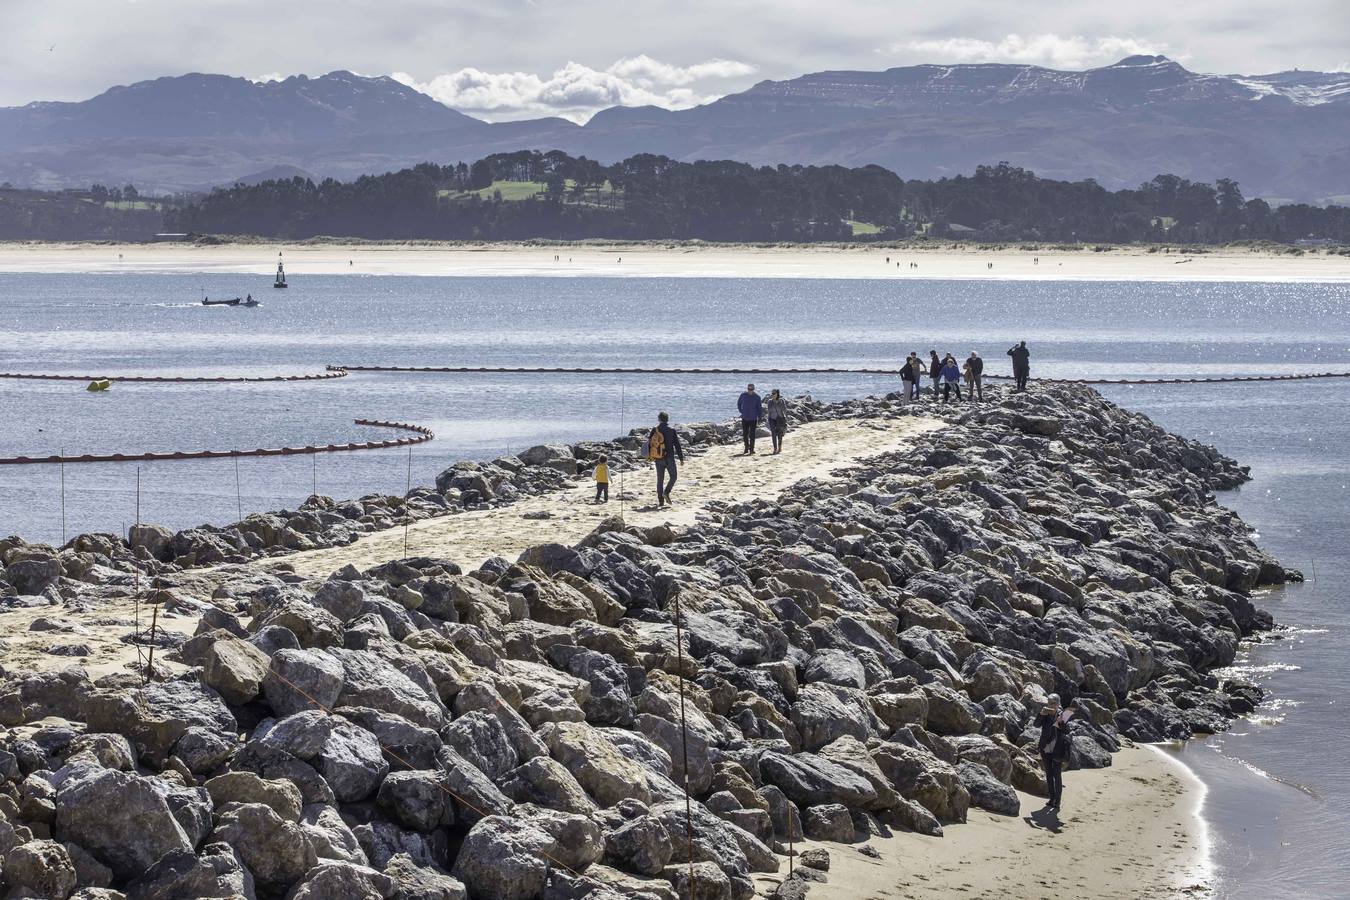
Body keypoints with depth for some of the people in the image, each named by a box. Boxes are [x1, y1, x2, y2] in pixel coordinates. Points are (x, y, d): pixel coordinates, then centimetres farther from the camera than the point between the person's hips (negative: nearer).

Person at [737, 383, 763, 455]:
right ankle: (746, 448, 24)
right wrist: (741, 412, 9)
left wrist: (759, 419, -3)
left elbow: (760, 408, -1)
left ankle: (751, 450, 3)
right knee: (745, 434, 9)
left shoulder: (757, 397, -6)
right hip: (745, 418, 2)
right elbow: (739, 404, 16)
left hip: (753, 419, -2)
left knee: (752, 435, -2)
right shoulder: (743, 395, -1)